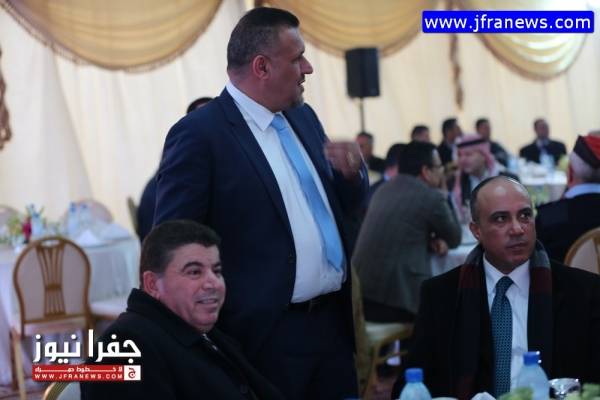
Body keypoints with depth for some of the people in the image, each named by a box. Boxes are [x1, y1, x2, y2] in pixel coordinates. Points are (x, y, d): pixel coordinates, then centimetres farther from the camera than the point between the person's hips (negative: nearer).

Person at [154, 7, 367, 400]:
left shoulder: (304, 118, 11)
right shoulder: (199, 133, -13)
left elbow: (345, 208, 19)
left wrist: (353, 173, -4)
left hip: (333, 321, 7)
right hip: (266, 335, -7)